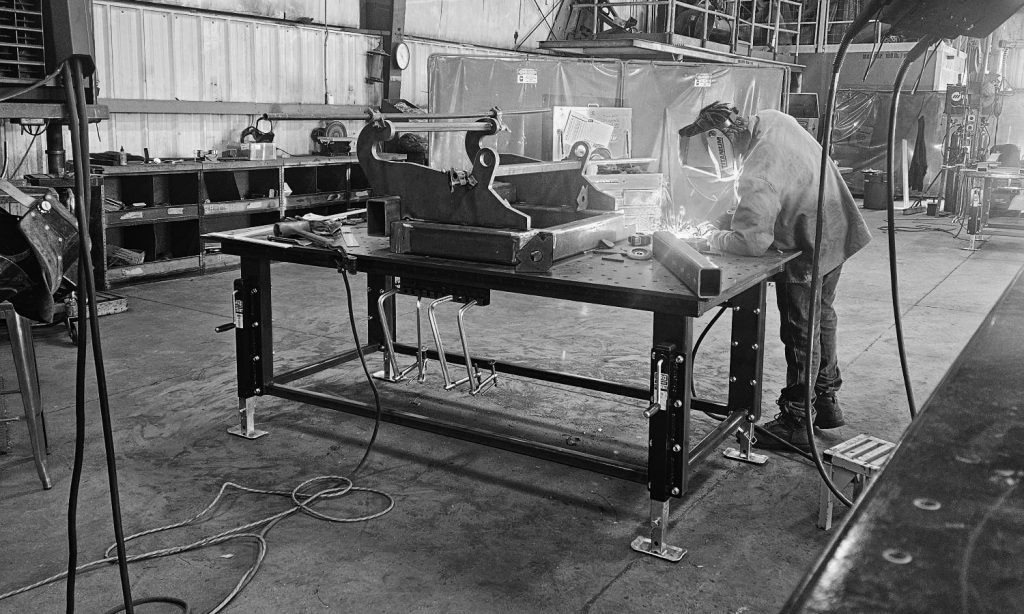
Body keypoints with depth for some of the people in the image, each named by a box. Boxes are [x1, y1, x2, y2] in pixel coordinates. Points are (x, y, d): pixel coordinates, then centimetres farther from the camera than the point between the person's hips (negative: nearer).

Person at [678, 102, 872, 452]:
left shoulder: (757, 174, -34)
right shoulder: (773, 120, -6)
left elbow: (751, 241, -38)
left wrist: (715, 239, -19)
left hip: (809, 252, -10)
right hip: (837, 233, 10)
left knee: (801, 334, 3)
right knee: (821, 318, 23)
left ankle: (796, 424, 16)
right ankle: (827, 402, 41)